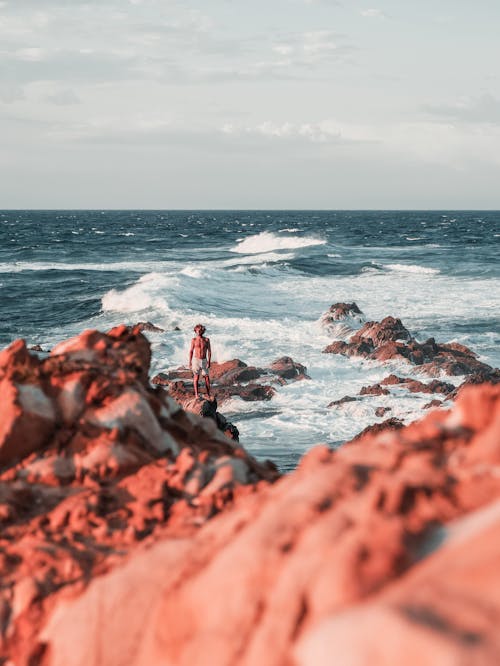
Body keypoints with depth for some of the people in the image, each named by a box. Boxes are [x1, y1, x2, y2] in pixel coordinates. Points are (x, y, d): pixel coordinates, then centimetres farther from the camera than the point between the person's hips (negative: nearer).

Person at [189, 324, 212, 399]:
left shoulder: (206, 340, 1)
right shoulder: (194, 340, 0)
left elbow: (209, 351, 1)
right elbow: (191, 351, 3)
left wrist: (209, 361, -7)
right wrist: (190, 362, -1)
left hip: (204, 361, 1)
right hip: (196, 360, -1)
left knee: (206, 377, 1)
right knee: (196, 377, -1)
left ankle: (208, 393, 9)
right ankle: (196, 394, 2)